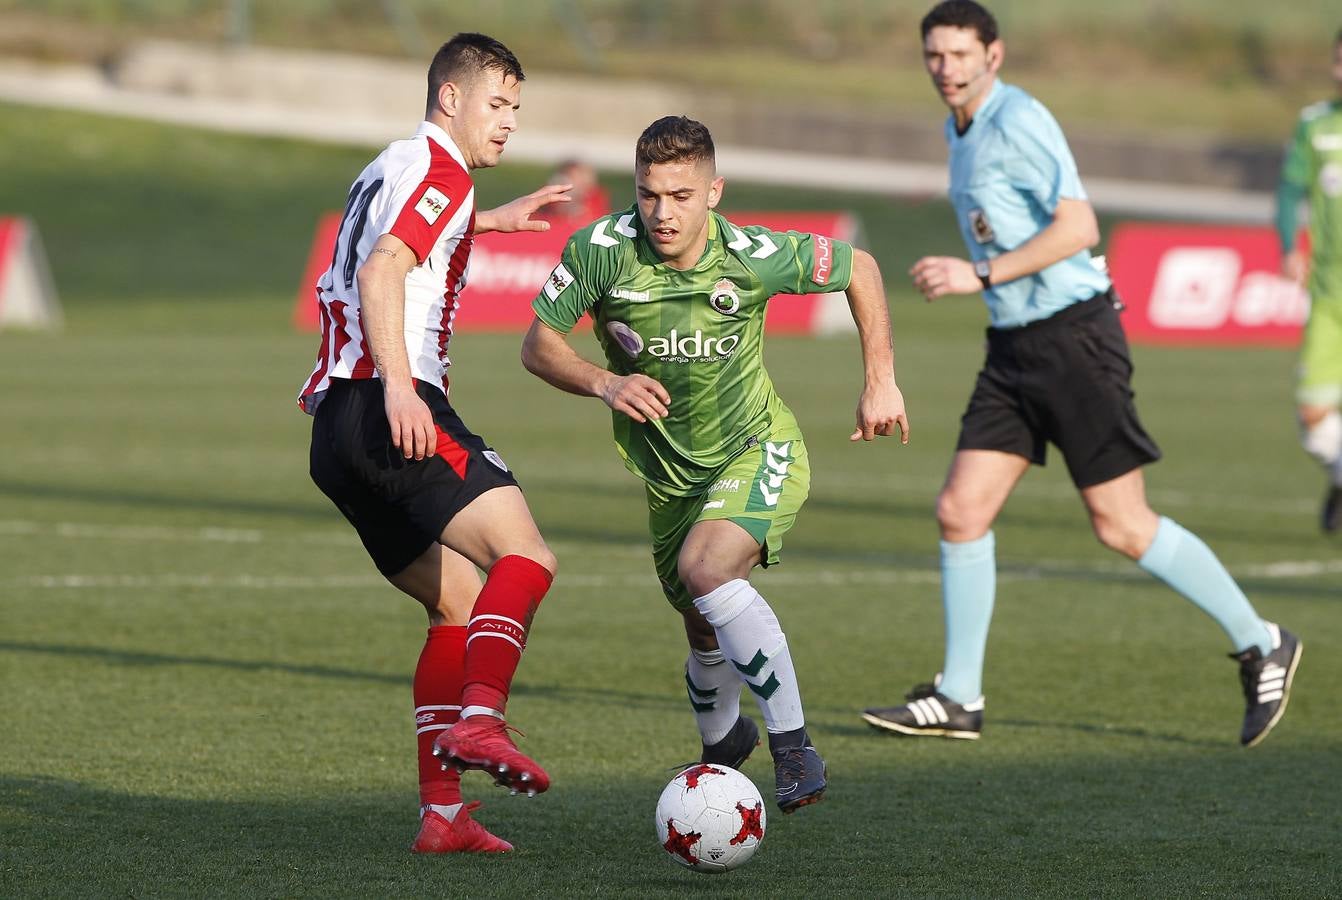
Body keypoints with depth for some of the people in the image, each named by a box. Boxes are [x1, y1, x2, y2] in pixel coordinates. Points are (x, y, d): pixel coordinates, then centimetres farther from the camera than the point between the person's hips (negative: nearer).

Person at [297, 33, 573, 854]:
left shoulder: (388, 170, 28)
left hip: (336, 430, 10)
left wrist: (489, 221, 56)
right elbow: (382, 270, -18)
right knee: (525, 557, -19)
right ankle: (478, 718, -38)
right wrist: (396, 385, -28)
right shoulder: (436, 167, -2)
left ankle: (442, 812, 4)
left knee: (461, 602, 12)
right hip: (392, 413, -10)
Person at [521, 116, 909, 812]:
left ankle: (792, 745, -23)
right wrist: (604, 383, -29)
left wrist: (880, 383, -4)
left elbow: (858, 270, -3)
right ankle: (722, 743, 49)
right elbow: (538, 346, -10)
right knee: (706, 634, 15)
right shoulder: (601, 250, -19)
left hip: (758, 450, -4)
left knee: (705, 569, -32)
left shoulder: (752, 257, -21)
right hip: (668, 474, 4)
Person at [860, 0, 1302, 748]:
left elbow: (1078, 227, -22)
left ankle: (1261, 647, 10)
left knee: (1122, 526, -4)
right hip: (1015, 349, 9)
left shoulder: (1018, 122, -14)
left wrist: (979, 276, -22)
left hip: (1073, 338, -9)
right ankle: (959, 700, 6)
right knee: (961, 512, 1)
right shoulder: (962, 129, 14)